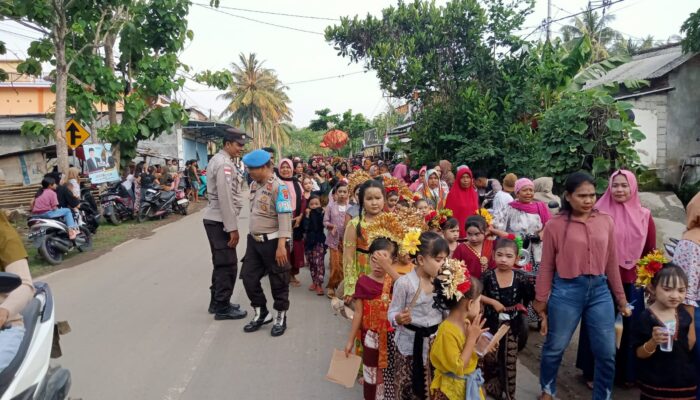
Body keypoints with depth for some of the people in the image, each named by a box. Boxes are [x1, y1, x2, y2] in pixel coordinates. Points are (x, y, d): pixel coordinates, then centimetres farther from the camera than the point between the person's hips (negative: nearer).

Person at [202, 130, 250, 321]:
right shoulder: (225, 164, -18)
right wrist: (232, 228, -20)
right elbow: (225, 199, -22)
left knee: (221, 263, 18)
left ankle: (217, 302, 28)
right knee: (228, 265, -3)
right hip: (220, 221, -11)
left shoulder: (218, 160, 15)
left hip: (214, 219, 11)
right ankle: (222, 308, 6)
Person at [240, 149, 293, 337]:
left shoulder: (278, 187, -18)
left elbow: (285, 217, -23)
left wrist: (281, 245, -27)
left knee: (278, 281, 7)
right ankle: (261, 313, 30)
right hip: (254, 240, 8)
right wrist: (252, 235, 18)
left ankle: (280, 317, 25)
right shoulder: (254, 184, 7)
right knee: (249, 277, 12)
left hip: (272, 241, -8)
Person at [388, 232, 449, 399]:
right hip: (412, 342, -5)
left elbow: (444, 309, 8)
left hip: (435, 340, 5)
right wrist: (399, 318, -32)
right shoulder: (404, 282, -18)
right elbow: (392, 313, -13)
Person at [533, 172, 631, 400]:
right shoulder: (555, 225, -5)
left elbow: (612, 264, 10)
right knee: (555, 349, 13)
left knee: (607, 353, 8)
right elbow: (546, 268, -1)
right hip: (566, 291, -3)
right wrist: (541, 304, 1)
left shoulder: (606, 222, 4)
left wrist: (621, 300, 13)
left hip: (600, 290, 3)